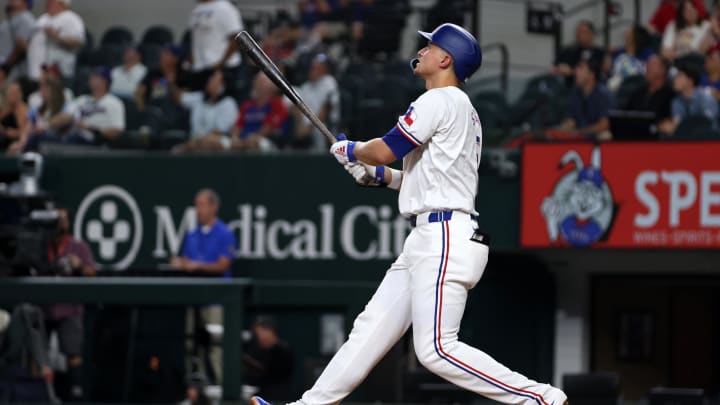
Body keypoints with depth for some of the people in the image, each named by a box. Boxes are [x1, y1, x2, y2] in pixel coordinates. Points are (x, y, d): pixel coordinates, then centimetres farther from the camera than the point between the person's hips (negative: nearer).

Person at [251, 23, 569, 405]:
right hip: (427, 241, 11)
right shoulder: (463, 111, 22)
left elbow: (385, 149, -14)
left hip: (445, 240, -11)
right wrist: (380, 175, 22)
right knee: (371, 328, 9)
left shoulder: (441, 100, -9)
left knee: (436, 350, -15)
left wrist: (351, 151, 6)